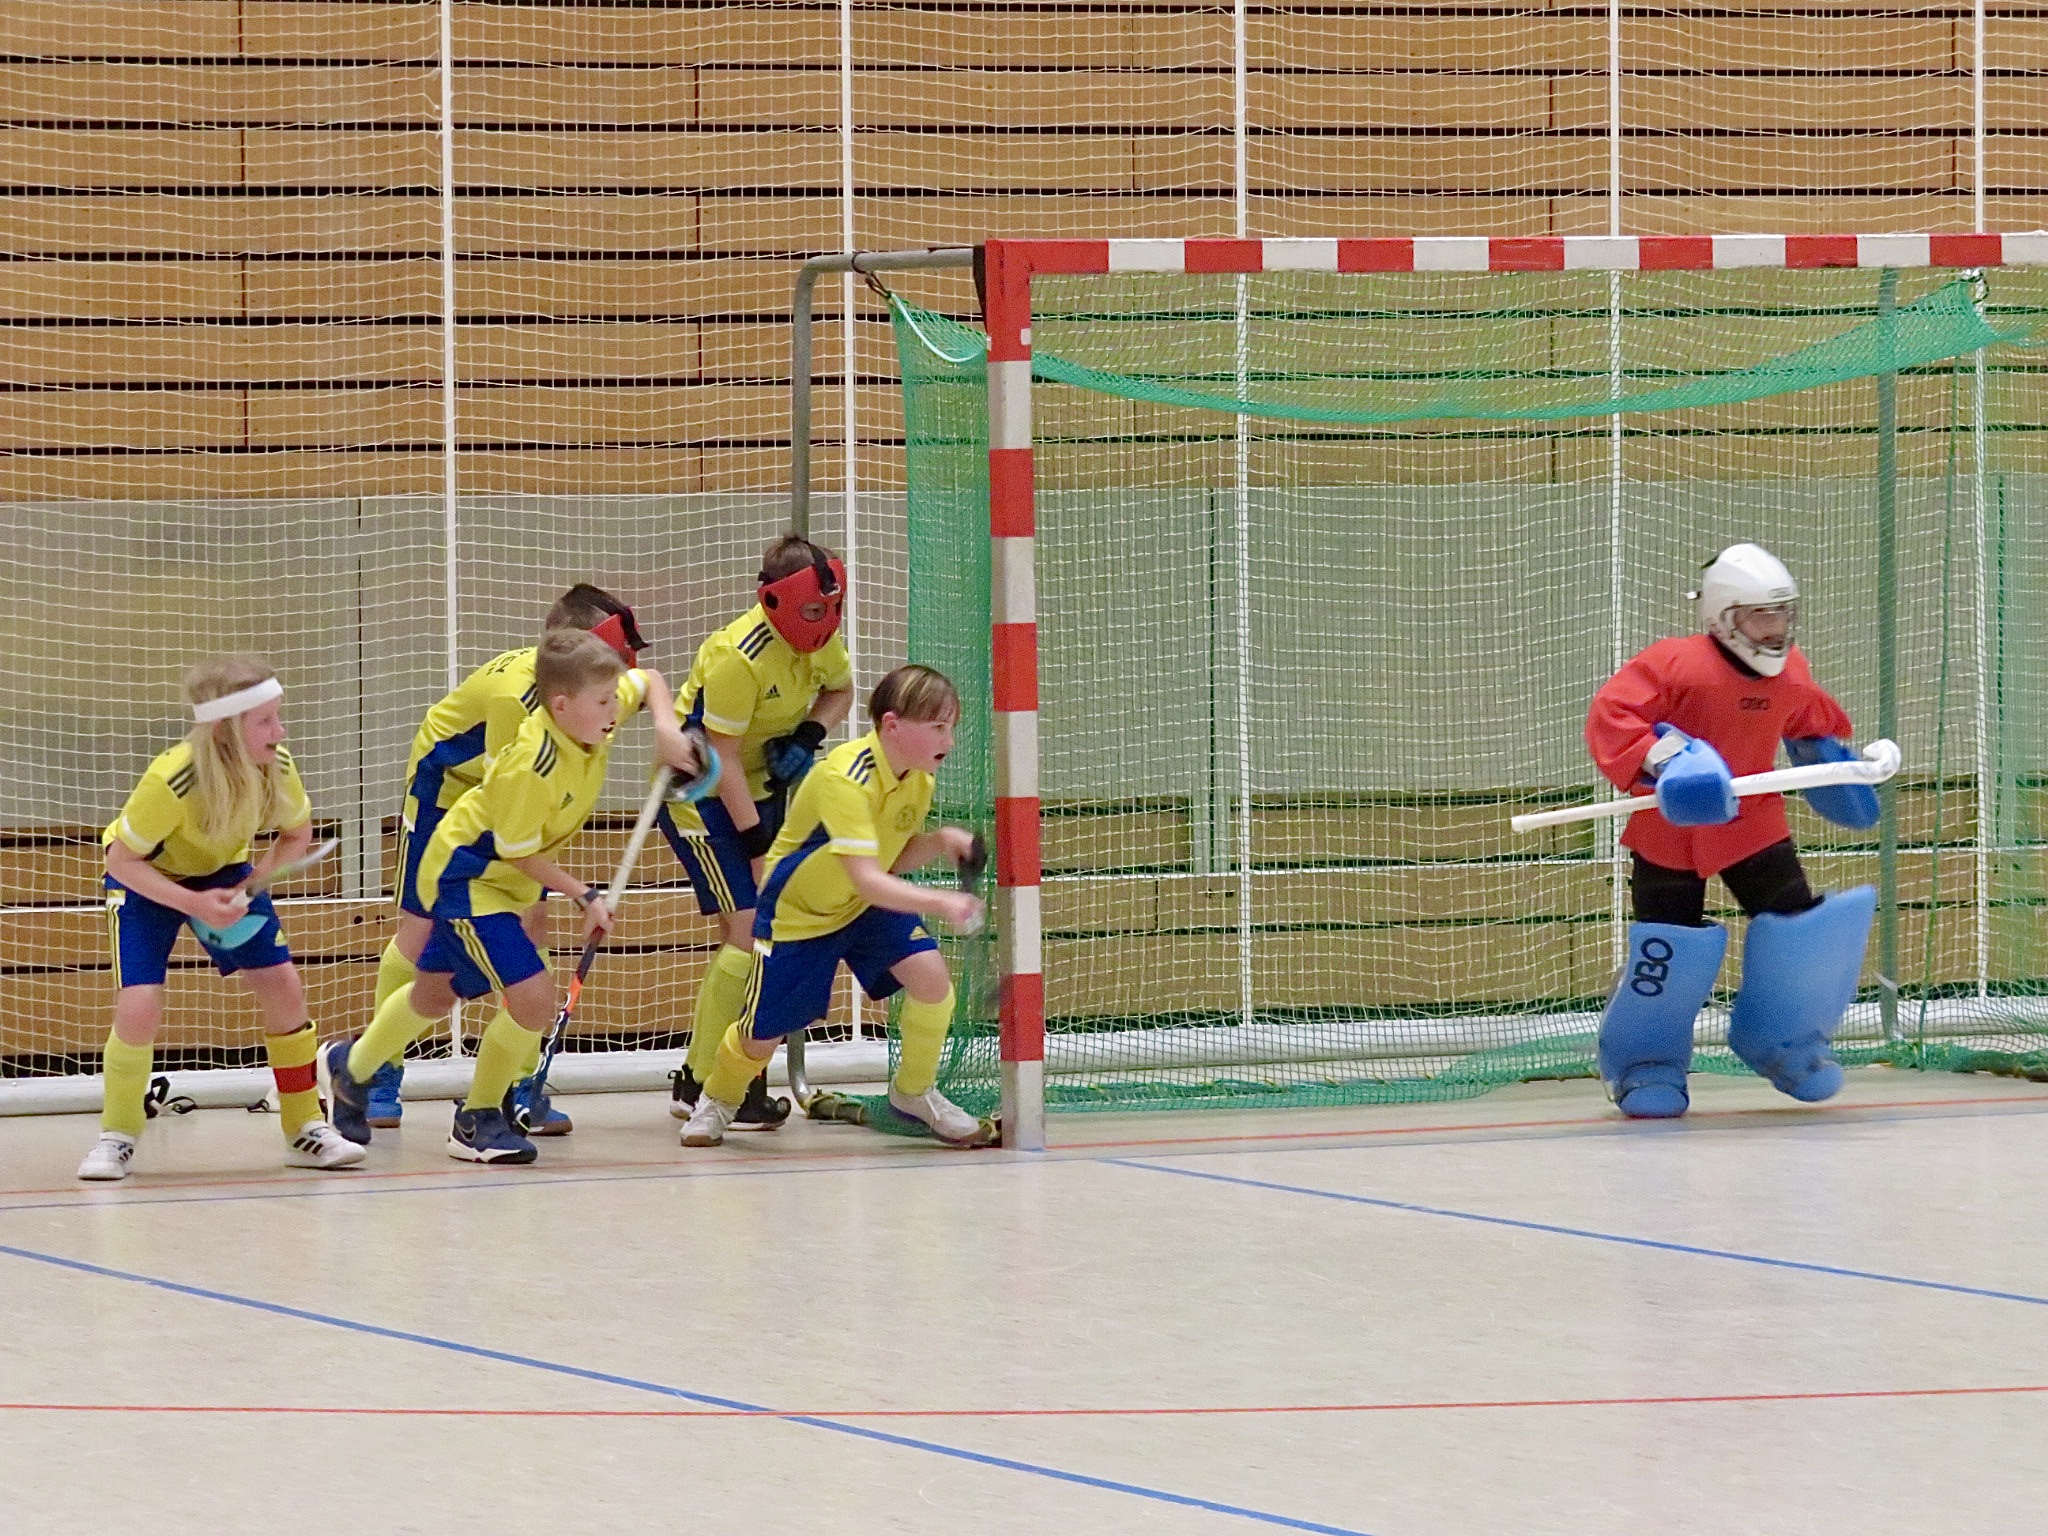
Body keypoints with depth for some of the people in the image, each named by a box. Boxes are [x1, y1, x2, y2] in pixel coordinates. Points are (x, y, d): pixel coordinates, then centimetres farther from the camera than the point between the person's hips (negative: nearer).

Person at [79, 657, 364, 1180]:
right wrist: (194, 904, -35)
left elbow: (297, 834, -3)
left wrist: (249, 884, -19)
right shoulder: (171, 781, -38)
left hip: (223, 873, 4)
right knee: (139, 1009, -19)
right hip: (146, 879, -4)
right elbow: (121, 858, -26)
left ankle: (305, 1128, 10)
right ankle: (117, 1136, 4)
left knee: (284, 989, -7)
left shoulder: (276, 768, -24)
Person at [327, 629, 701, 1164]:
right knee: (534, 998, -19)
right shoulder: (531, 766, -36)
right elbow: (520, 855, -24)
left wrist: (666, 727, -10)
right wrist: (585, 897, -19)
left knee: (435, 994, 27)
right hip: (465, 876, -9)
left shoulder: (594, 714, -15)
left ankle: (352, 1068, 51)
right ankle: (477, 1121, 3)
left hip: (505, 880, 9)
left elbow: (647, 681, 7)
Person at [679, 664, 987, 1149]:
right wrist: (939, 903, -54)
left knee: (931, 977, -19)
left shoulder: (918, 779, -9)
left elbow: (892, 862, 1)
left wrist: (940, 841, -18)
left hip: (868, 907, 6)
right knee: (762, 1035, 1)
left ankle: (913, 1090, 6)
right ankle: (719, 1098, 36)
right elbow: (866, 879, -42)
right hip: (797, 909, -6)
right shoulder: (846, 778, -35)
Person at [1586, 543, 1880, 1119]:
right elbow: (1609, 716, -24)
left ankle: (1784, 1044, 21)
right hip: (1670, 832, -5)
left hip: (1753, 825, 5)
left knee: (1800, 929, -1)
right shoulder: (1675, 665, -20)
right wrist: (1655, 754, -35)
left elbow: (1810, 721, 24)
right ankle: (1645, 1063, 12)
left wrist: (1830, 756, 15)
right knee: (1667, 952, -8)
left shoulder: (1790, 676, 1)